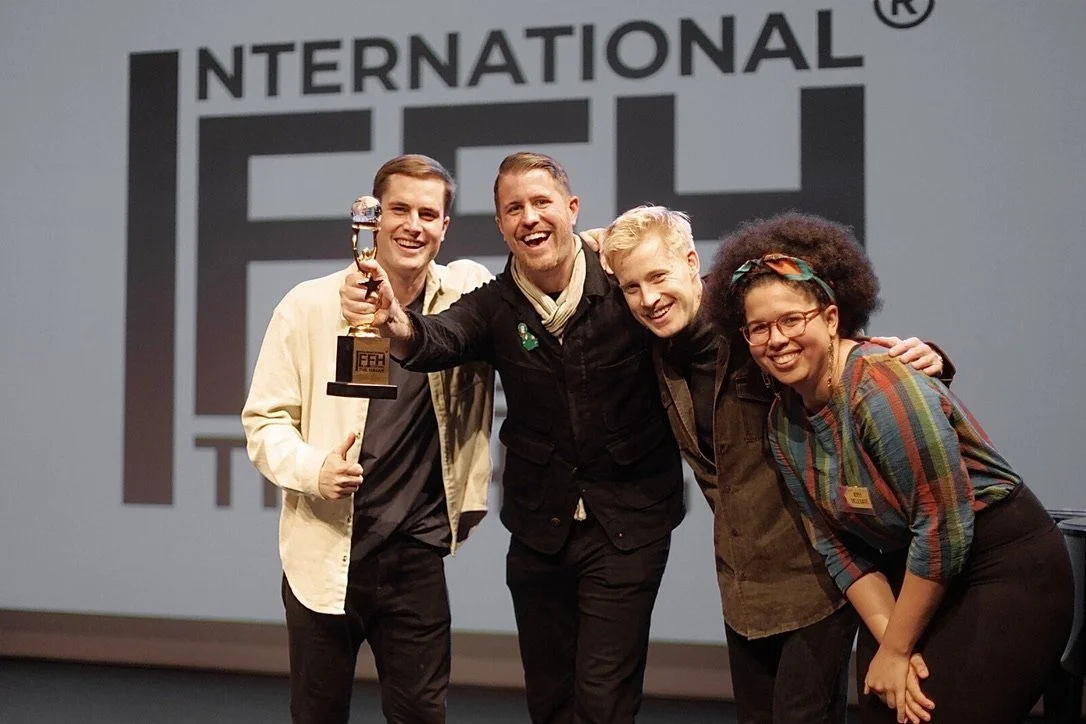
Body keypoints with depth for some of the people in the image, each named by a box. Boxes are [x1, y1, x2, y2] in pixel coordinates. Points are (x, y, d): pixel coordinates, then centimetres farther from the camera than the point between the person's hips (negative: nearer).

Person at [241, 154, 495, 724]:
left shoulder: (467, 291, -1)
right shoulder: (310, 305, -6)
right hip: (323, 555, -1)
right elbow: (263, 420, -3)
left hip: (416, 557, 1)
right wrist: (314, 468, -22)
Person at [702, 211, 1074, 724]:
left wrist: (897, 650, -13)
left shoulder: (882, 387, -23)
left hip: (1008, 570, -7)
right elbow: (838, 547, 1)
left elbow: (944, 531, -23)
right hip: (910, 577, 7)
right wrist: (887, 637, -12)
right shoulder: (784, 421, 0)